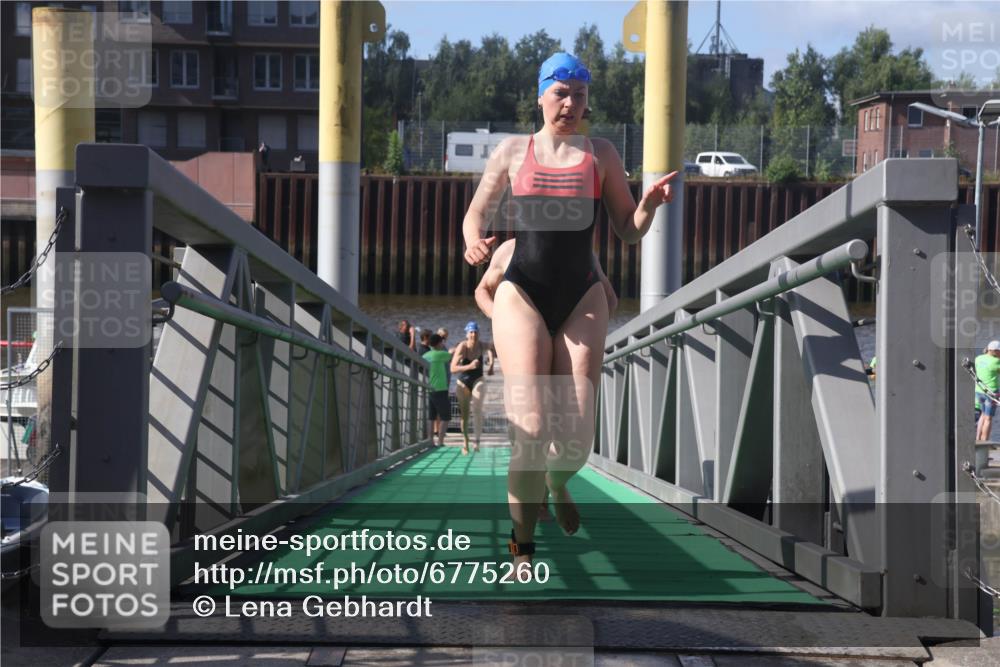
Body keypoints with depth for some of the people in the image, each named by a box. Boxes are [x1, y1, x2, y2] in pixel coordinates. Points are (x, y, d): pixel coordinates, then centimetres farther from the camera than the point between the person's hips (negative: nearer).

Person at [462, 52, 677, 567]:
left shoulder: (601, 155, 9)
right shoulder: (512, 152, 7)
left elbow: (629, 231, 10)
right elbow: (475, 214, 13)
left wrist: (650, 202, -11)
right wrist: (474, 244, -10)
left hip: (582, 298, 1)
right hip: (522, 295, -1)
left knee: (576, 438, -6)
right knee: (531, 430, -16)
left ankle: (558, 485, 32)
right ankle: (522, 547, 0)